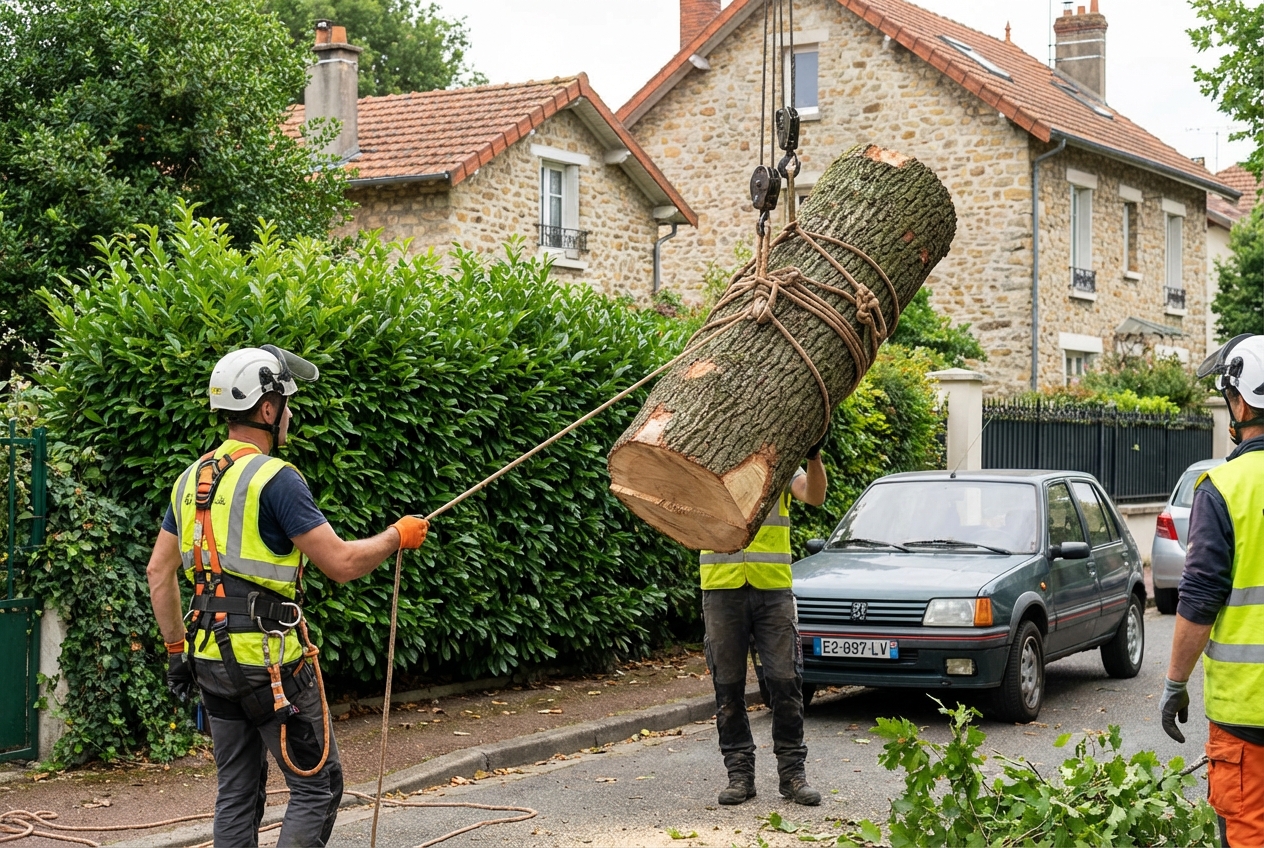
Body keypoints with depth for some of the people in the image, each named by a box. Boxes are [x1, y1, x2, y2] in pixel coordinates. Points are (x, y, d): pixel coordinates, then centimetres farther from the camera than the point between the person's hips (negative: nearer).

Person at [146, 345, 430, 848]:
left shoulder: (192, 480, 10)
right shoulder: (275, 479, -15)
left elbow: (159, 572, 14)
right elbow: (341, 564, -17)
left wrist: (176, 649, 20)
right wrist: (396, 536, 0)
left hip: (213, 657, 8)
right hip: (270, 660, -8)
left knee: (238, 792, 14)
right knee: (317, 787, 2)